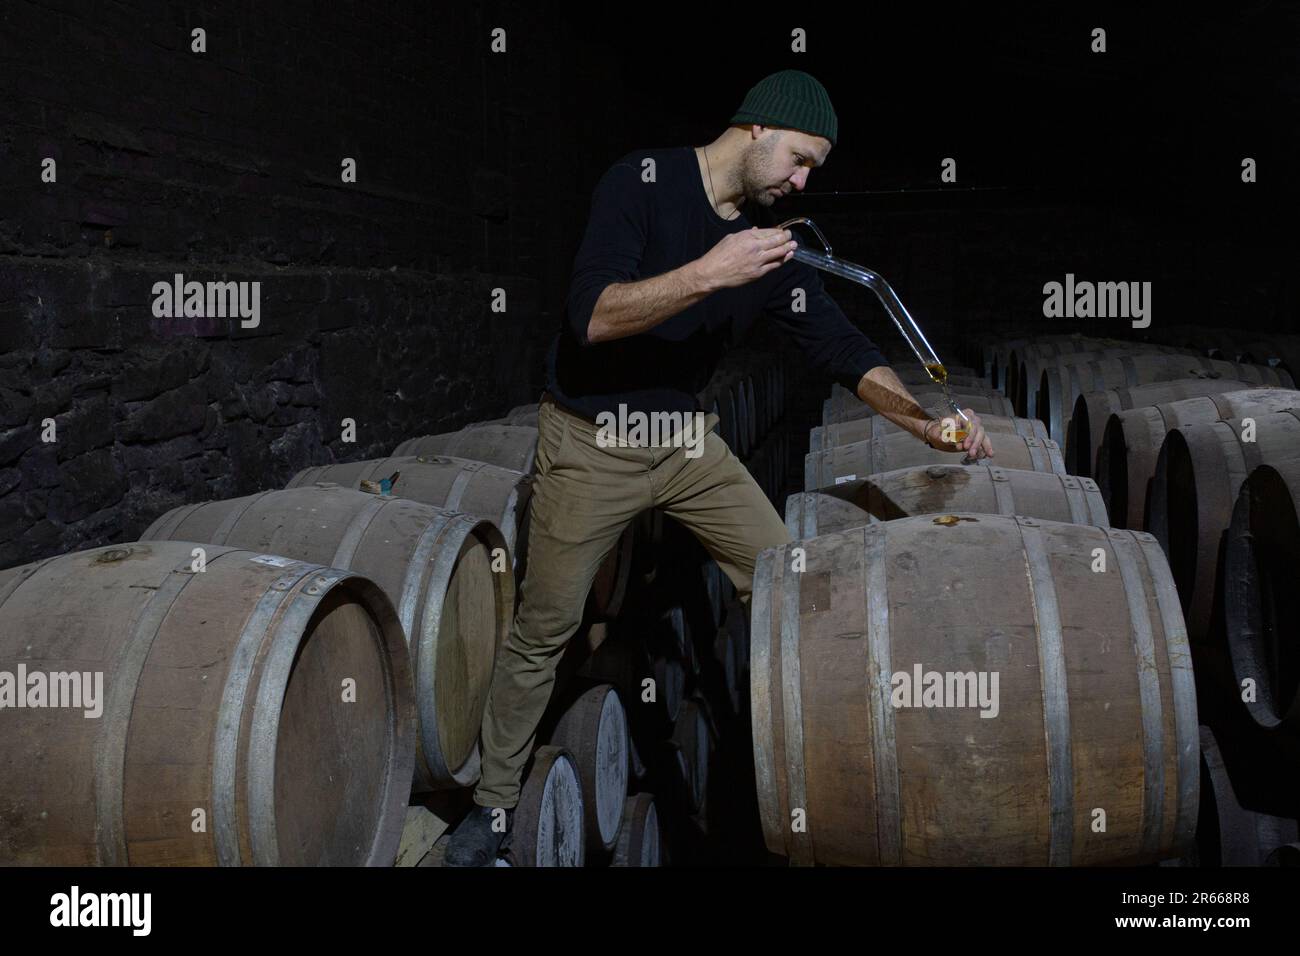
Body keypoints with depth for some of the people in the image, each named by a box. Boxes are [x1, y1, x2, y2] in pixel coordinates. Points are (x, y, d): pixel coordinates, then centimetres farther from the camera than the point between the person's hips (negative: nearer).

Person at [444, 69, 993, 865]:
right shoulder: (643, 182, -17)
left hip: (687, 437, 5)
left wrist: (923, 418, -12)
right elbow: (592, 317, -27)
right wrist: (706, 274, -37)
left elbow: (838, 344, 0)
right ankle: (494, 805, 17)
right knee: (544, 629, 1)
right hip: (591, 441, -5)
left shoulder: (772, 240, 0)